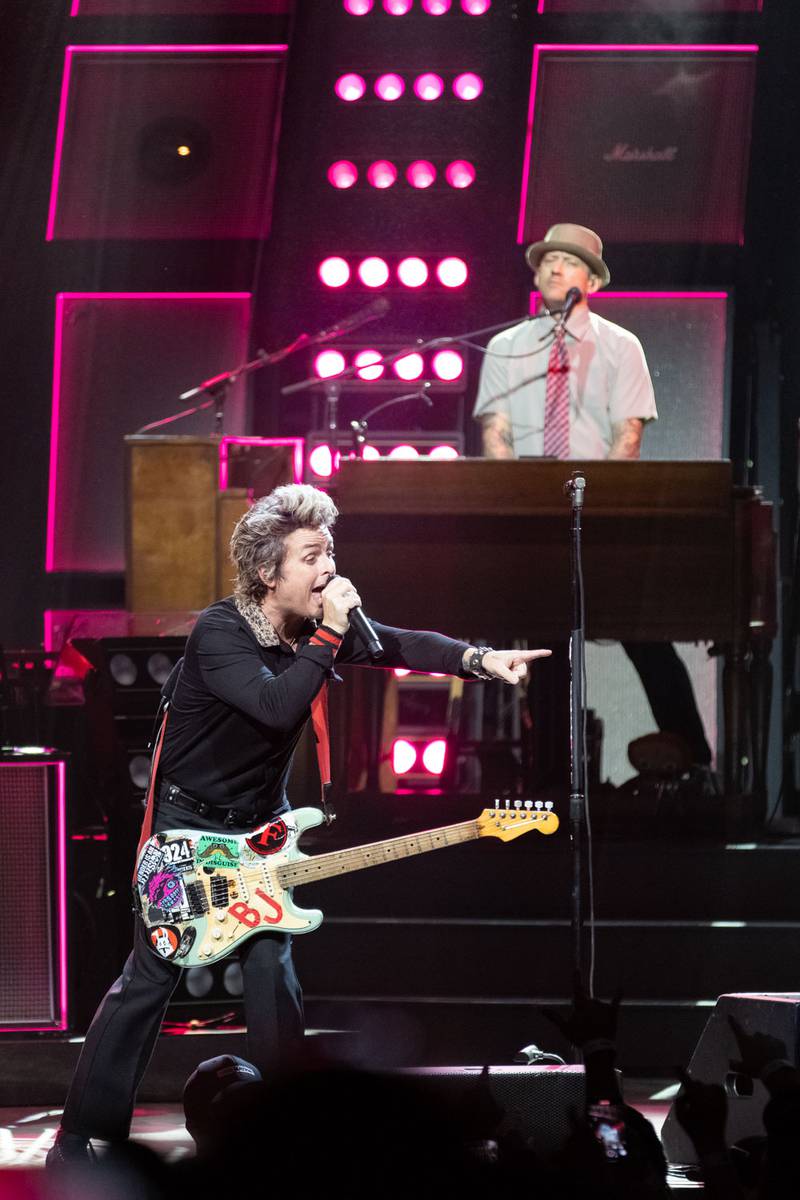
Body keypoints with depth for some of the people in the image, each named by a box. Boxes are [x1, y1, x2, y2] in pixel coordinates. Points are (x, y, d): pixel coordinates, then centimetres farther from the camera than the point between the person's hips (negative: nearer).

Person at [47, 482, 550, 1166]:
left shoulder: (317, 627, -2)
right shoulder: (220, 634, -21)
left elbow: (403, 645, -10)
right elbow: (278, 707, -35)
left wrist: (481, 660, -27)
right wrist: (329, 634, -31)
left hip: (259, 829, 6)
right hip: (188, 826, -6)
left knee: (272, 971, 0)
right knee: (149, 978, -6)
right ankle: (81, 1140, -1)